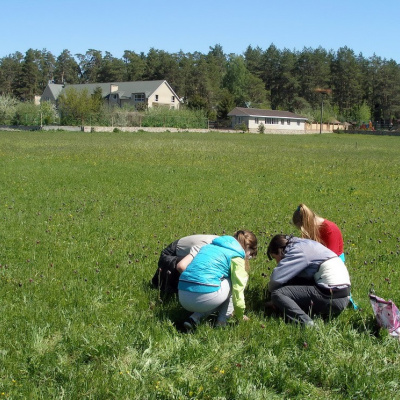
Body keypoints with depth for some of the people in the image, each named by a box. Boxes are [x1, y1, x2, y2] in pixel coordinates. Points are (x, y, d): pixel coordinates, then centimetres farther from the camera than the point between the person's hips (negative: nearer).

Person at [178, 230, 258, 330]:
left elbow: (181, 266, 22)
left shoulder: (209, 246, 26)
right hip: (205, 298, -7)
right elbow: (238, 289, 1)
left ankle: (194, 318, 10)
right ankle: (222, 320, 13)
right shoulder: (237, 255, 6)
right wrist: (240, 316, 15)